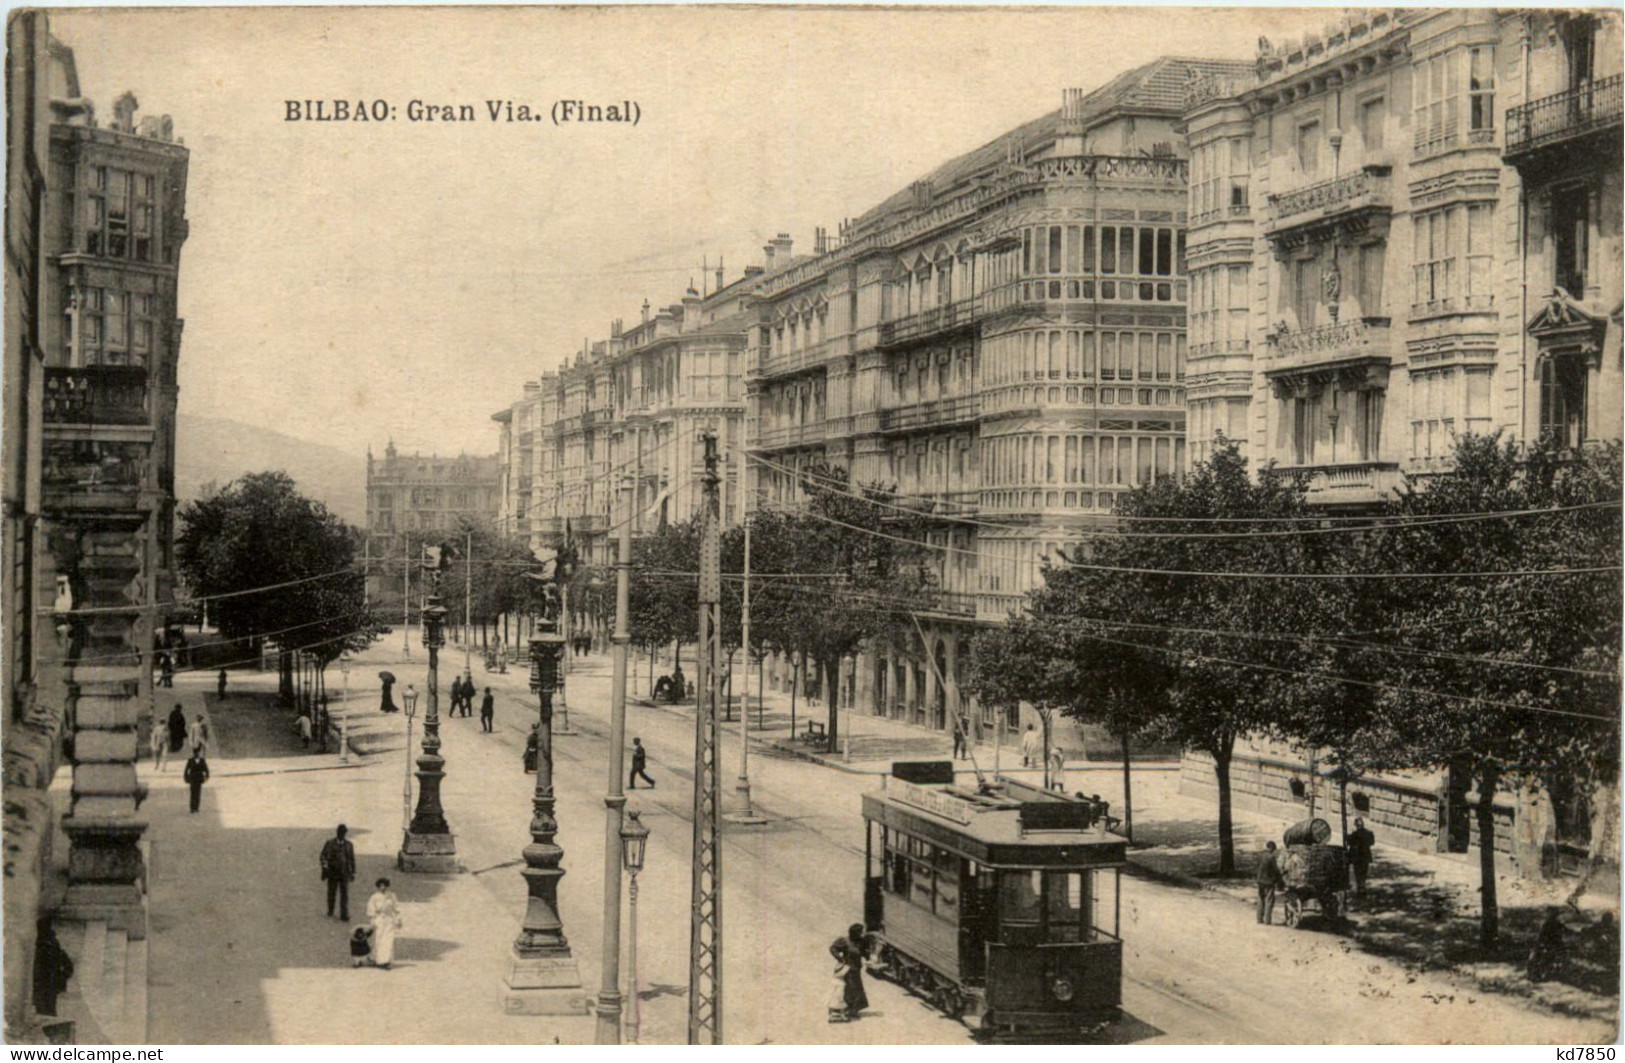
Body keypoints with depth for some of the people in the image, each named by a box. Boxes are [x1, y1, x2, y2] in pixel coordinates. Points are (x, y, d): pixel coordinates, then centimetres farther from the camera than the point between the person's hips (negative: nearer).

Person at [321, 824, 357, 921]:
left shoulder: (349, 844, 4)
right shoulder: (330, 843, -2)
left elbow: (352, 859, 10)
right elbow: (323, 856, -2)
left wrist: (352, 873, 11)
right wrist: (325, 868, -14)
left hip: (344, 873, 0)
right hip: (332, 873, 0)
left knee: (344, 894, -8)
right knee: (331, 893, 11)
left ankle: (344, 916, -8)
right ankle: (330, 912, 31)